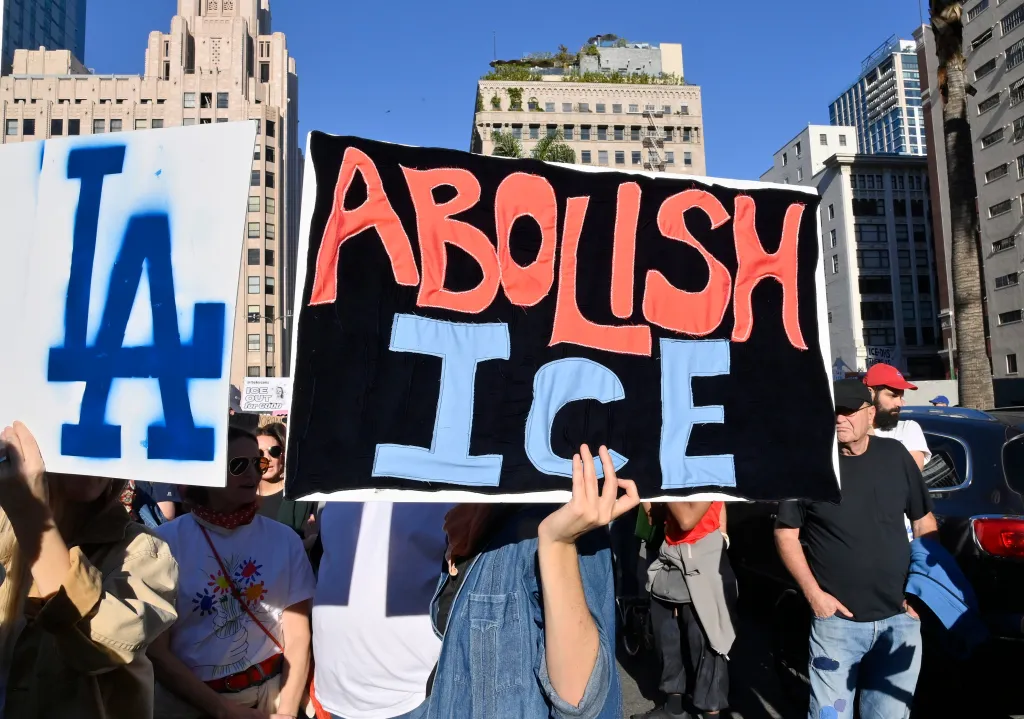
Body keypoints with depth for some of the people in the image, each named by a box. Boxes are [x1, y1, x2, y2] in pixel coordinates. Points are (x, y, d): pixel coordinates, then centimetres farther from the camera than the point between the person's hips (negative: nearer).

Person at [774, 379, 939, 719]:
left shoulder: (895, 455, 1)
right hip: (836, 620, -3)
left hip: (899, 618, 3)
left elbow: (925, 522, 11)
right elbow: (785, 533, -3)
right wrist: (813, 593, -9)